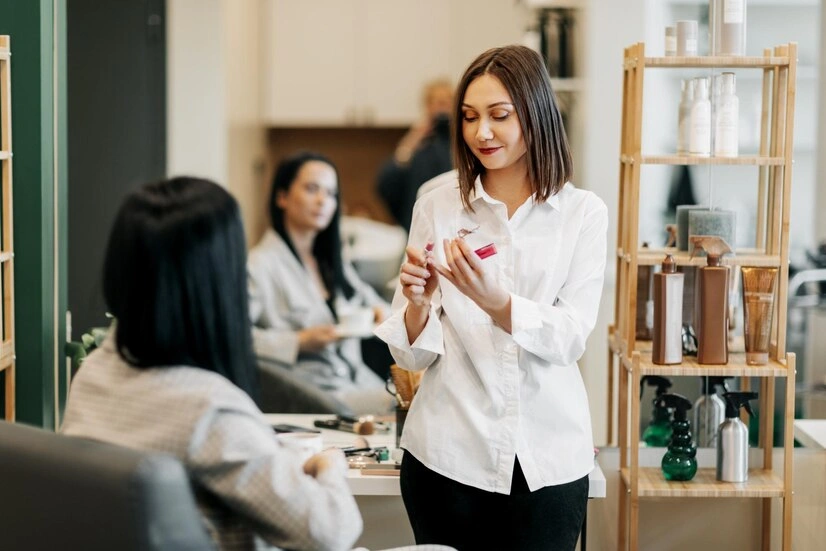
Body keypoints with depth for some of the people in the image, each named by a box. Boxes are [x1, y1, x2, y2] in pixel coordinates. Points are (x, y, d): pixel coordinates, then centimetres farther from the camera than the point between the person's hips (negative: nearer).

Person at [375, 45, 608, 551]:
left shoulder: (584, 214, -1)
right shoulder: (436, 209, 1)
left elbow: (570, 339, -9)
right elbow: (413, 355, 1)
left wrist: (494, 301, -26)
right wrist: (418, 303, -21)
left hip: (546, 459, 0)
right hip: (449, 454, 1)